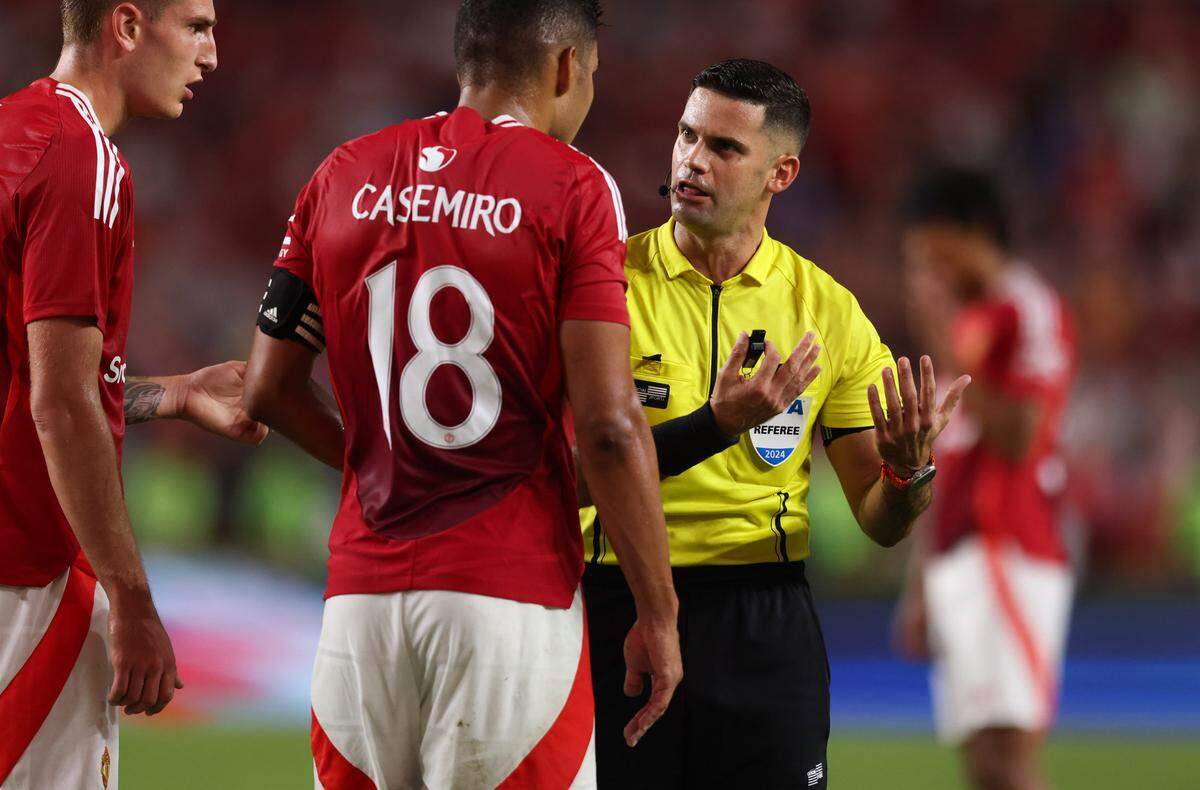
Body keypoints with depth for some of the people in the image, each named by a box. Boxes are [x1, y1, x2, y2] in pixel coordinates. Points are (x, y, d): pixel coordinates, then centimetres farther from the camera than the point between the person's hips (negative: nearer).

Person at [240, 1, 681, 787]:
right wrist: (658, 612, -4)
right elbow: (607, 423, -10)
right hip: (510, 598, -4)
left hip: (364, 594, 5)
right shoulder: (572, 188, -5)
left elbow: (269, 391, 14)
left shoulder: (345, 178, 10)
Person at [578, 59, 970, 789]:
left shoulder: (828, 310, 3)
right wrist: (716, 424, -25)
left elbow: (881, 522, 6)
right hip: (619, 611, -2)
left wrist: (910, 472, -16)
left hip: (765, 625, 2)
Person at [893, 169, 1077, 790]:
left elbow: (1016, 438, -18)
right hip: (955, 563, 9)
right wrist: (919, 586, 23)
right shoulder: (967, 319, 21)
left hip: (1011, 558, -9)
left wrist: (948, 350, -16)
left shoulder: (1029, 311, -6)